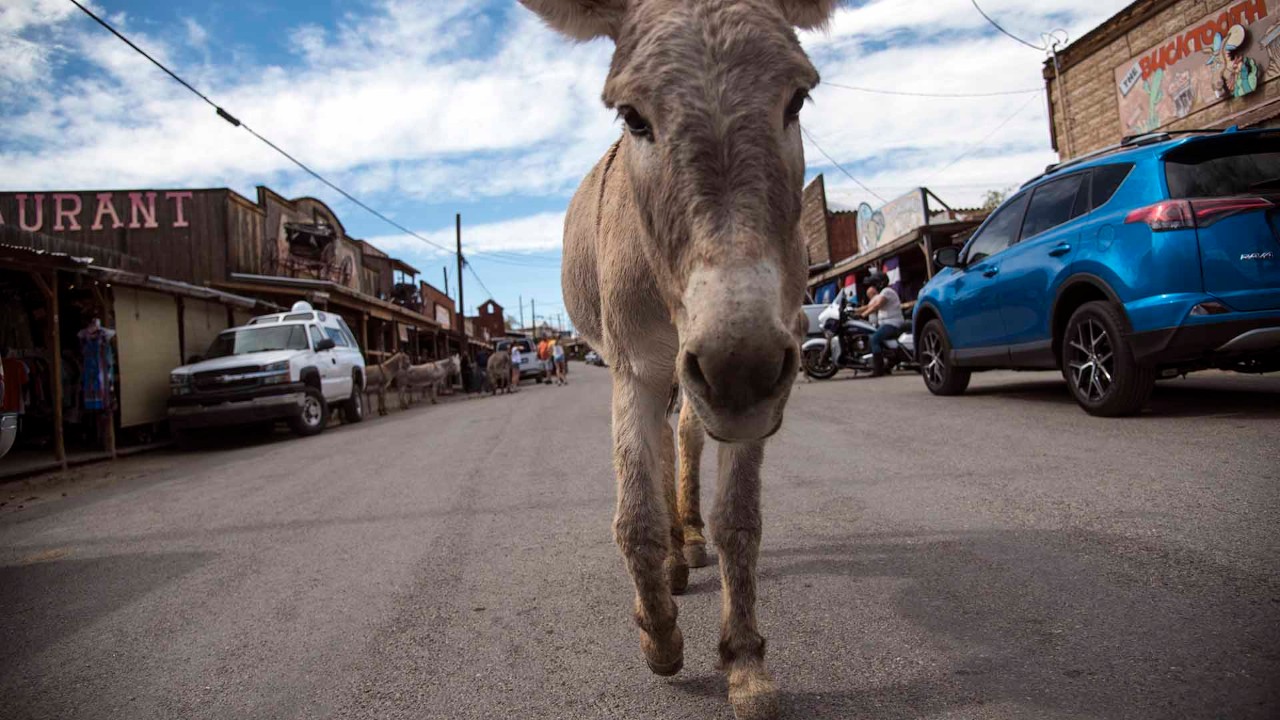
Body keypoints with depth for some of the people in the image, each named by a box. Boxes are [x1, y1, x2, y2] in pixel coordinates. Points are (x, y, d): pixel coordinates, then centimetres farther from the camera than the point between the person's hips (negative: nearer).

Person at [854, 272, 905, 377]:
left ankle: (878, 369, -30)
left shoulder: (887, 291, -9)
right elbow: (869, 307, 18)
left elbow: (876, 306, -21)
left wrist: (863, 314, -26)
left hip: (892, 324, -11)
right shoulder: (879, 295, 23)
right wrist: (854, 311, 7)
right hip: (885, 323, 11)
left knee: (874, 339, -26)